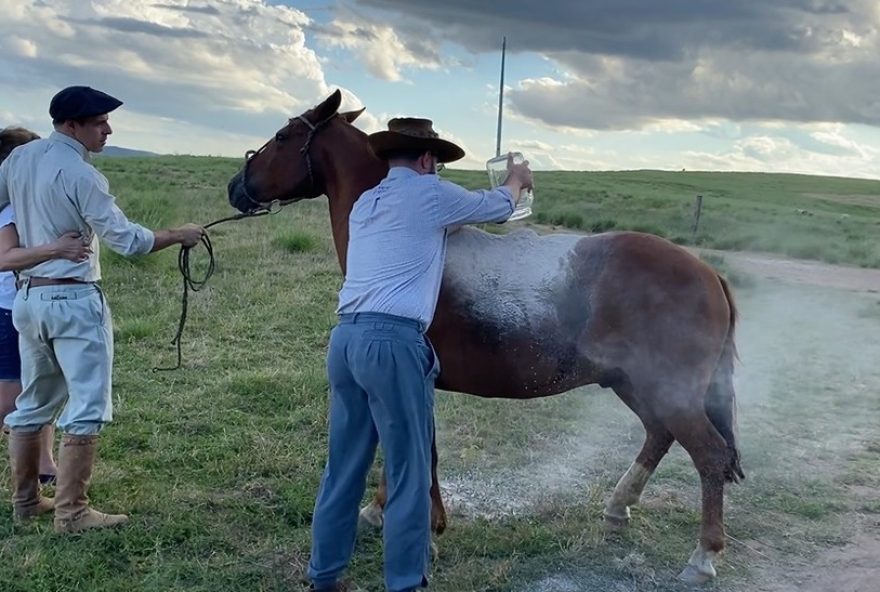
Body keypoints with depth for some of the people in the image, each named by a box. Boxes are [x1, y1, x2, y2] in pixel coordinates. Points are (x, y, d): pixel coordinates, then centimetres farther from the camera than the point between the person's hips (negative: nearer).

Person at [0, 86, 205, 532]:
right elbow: (126, 241, -17)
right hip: (74, 301, -8)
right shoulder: (80, 175, -16)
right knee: (86, 408, -2)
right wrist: (180, 236, -4)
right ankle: (71, 512, 2)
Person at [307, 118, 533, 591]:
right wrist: (516, 181, 39)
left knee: (343, 467, 17)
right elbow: (497, 207, 17)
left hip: (346, 337, 8)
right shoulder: (430, 193, 1)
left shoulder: (365, 203, 21)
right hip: (392, 342, -8)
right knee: (408, 475, 3)